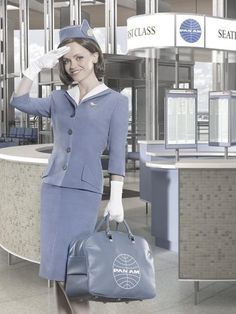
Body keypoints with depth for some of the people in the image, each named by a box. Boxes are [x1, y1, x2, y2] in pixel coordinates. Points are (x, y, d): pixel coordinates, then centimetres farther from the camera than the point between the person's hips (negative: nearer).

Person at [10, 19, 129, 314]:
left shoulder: (115, 101, 0)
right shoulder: (59, 98, 12)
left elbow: (117, 153, -3)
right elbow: (19, 102, 1)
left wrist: (116, 198, -8)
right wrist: (36, 66, -4)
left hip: (85, 190, -5)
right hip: (52, 185, 5)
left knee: (67, 268, -9)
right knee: (55, 266, 7)